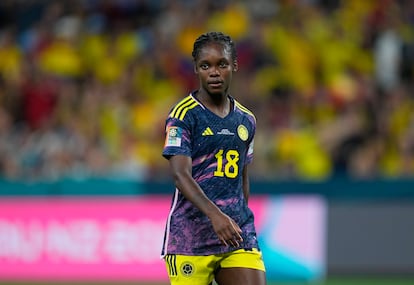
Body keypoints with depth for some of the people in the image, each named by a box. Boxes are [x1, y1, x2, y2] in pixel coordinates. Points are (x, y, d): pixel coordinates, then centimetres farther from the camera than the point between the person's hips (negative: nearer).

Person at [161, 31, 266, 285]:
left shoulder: (246, 120, 14)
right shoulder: (184, 115, -5)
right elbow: (180, 175, -17)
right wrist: (214, 214, -31)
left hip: (238, 236, 5)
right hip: (189, 237, -5)